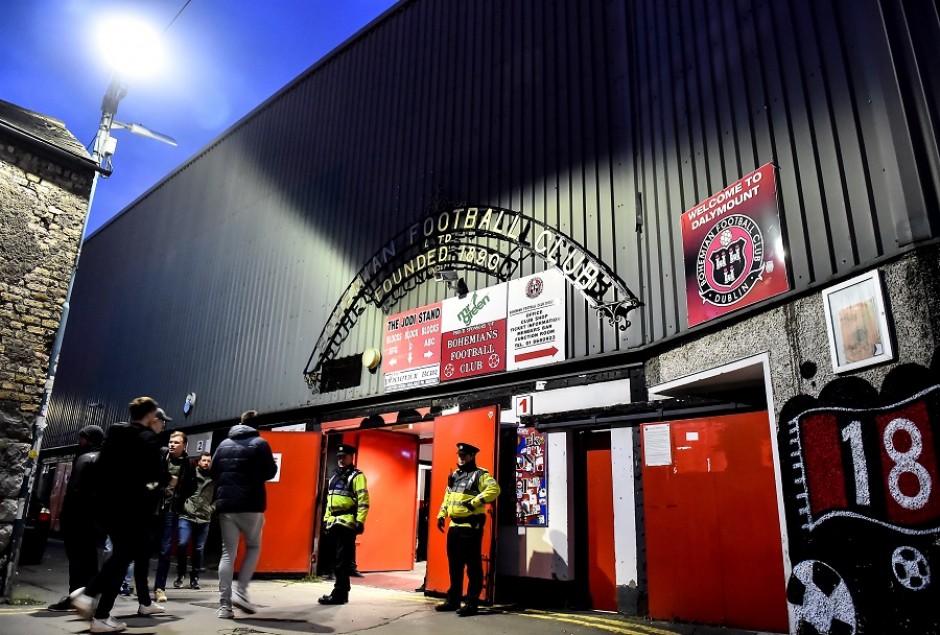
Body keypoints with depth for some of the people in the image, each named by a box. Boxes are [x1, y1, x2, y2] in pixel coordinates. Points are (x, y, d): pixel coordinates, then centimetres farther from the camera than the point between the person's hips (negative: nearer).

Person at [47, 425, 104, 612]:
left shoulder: (85, 459, -10)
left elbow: (74, 490, -16)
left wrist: (65, 515, -13)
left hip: (78, 516, -8)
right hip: (94, 516, 8)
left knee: (76, 556, -6)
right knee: (89, 557, 10)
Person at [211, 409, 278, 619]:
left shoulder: (224, 444, 11)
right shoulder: (259, 443, -4)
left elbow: (213, 472, 11)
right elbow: (270, 472, -5)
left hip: (225, 504, 4)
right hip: (251, 505, -4)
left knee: (228, 553, 7)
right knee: (253, 547, 14)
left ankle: (224, 605, 3)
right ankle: (241, 591, 0)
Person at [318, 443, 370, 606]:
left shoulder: (357, 476, -5)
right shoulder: (334, 476, 20)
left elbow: (363, 501, -11)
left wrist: (360, 522, -18)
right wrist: (326, 519, 21)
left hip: (347, 523, -8)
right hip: (333, 523, 8)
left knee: (342, 560, -7)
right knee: (336, 560, 11)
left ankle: (339, 594, -4)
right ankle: (342, 591, 20)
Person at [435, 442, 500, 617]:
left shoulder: (480, 475, -8)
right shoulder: (454, 475, 17)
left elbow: (494, 489, -23)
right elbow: (447, 497, 24)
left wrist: (474, 502, -24)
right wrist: (441, 515, 14)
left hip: (471, 527, -8)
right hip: (454, 526, 8)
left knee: (473, 566, -2)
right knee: (454, 565, 15)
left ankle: (472, 603, 4)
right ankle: (453, 600, 25)